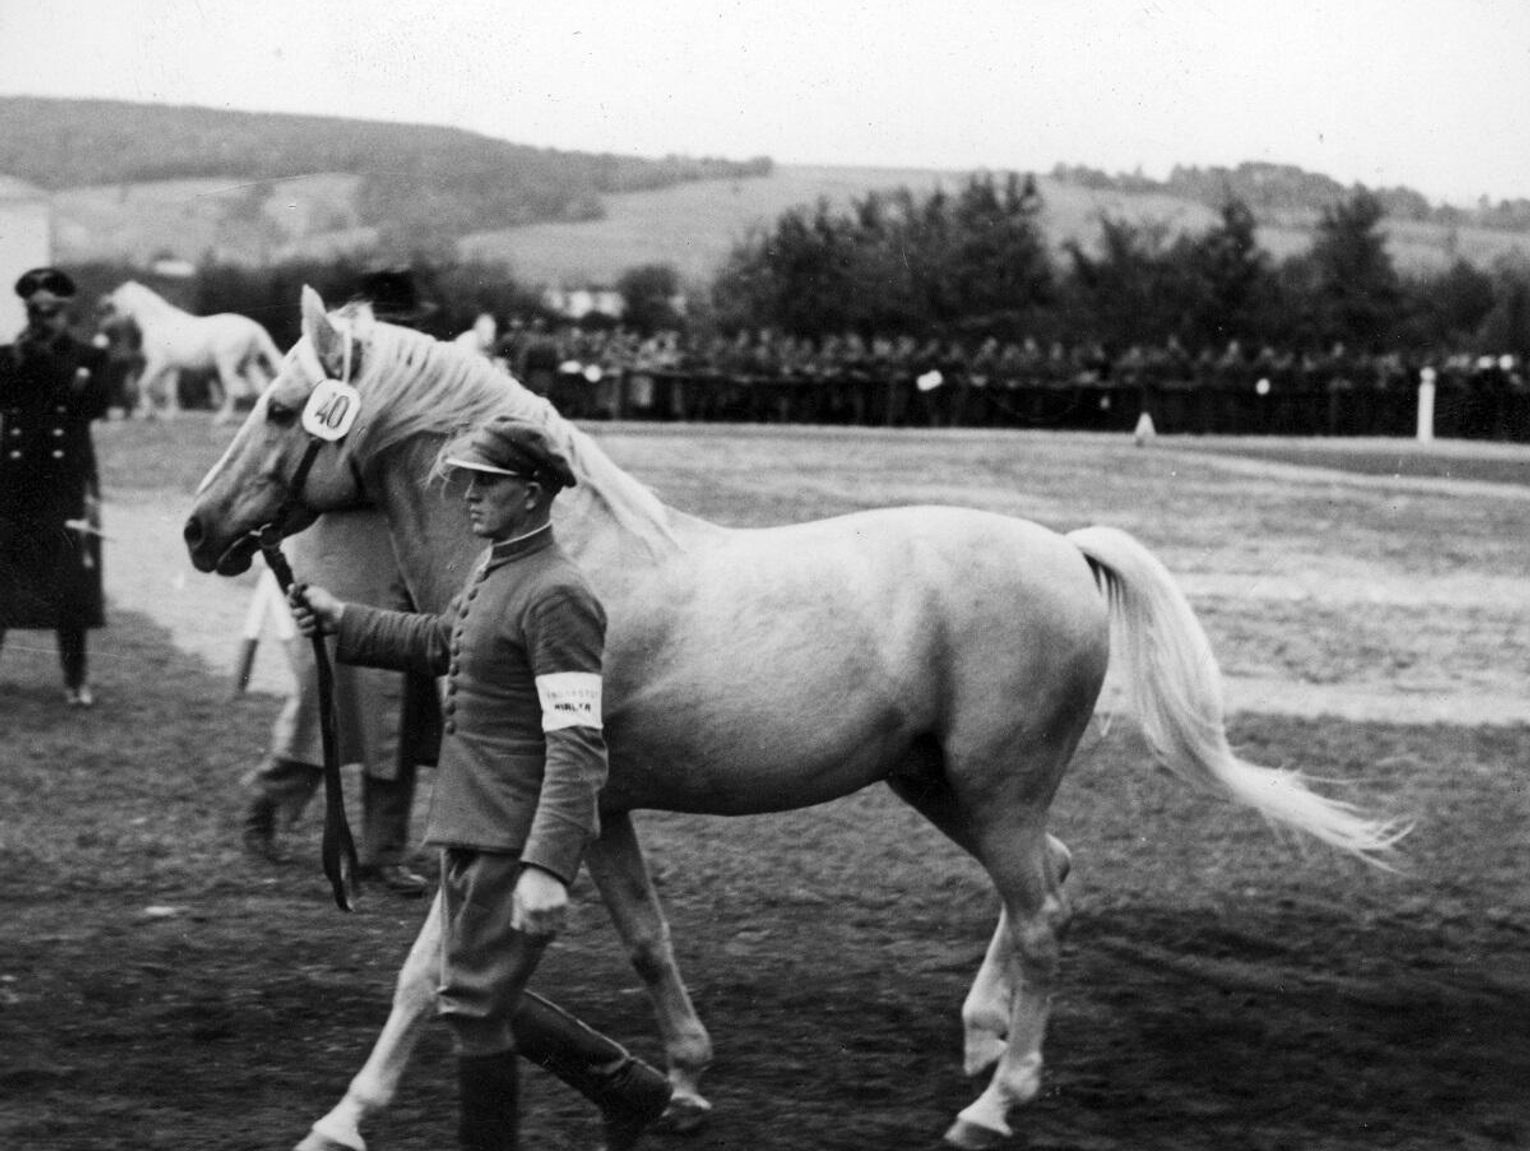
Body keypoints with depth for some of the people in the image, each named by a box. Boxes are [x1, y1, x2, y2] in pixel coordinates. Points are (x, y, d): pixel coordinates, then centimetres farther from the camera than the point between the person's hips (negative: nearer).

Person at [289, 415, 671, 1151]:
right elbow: (440, 644, 33)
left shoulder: (556, 596, -19)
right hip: (470, 827, 10)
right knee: (484, 1000, 16)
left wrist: (547, 866, -31)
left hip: (515, 840, -10)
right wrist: (341, 620, 25)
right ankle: (629, 1088, 28)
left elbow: (576, 746, -25)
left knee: (474, 1006, -4)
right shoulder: (492, 572, 12)